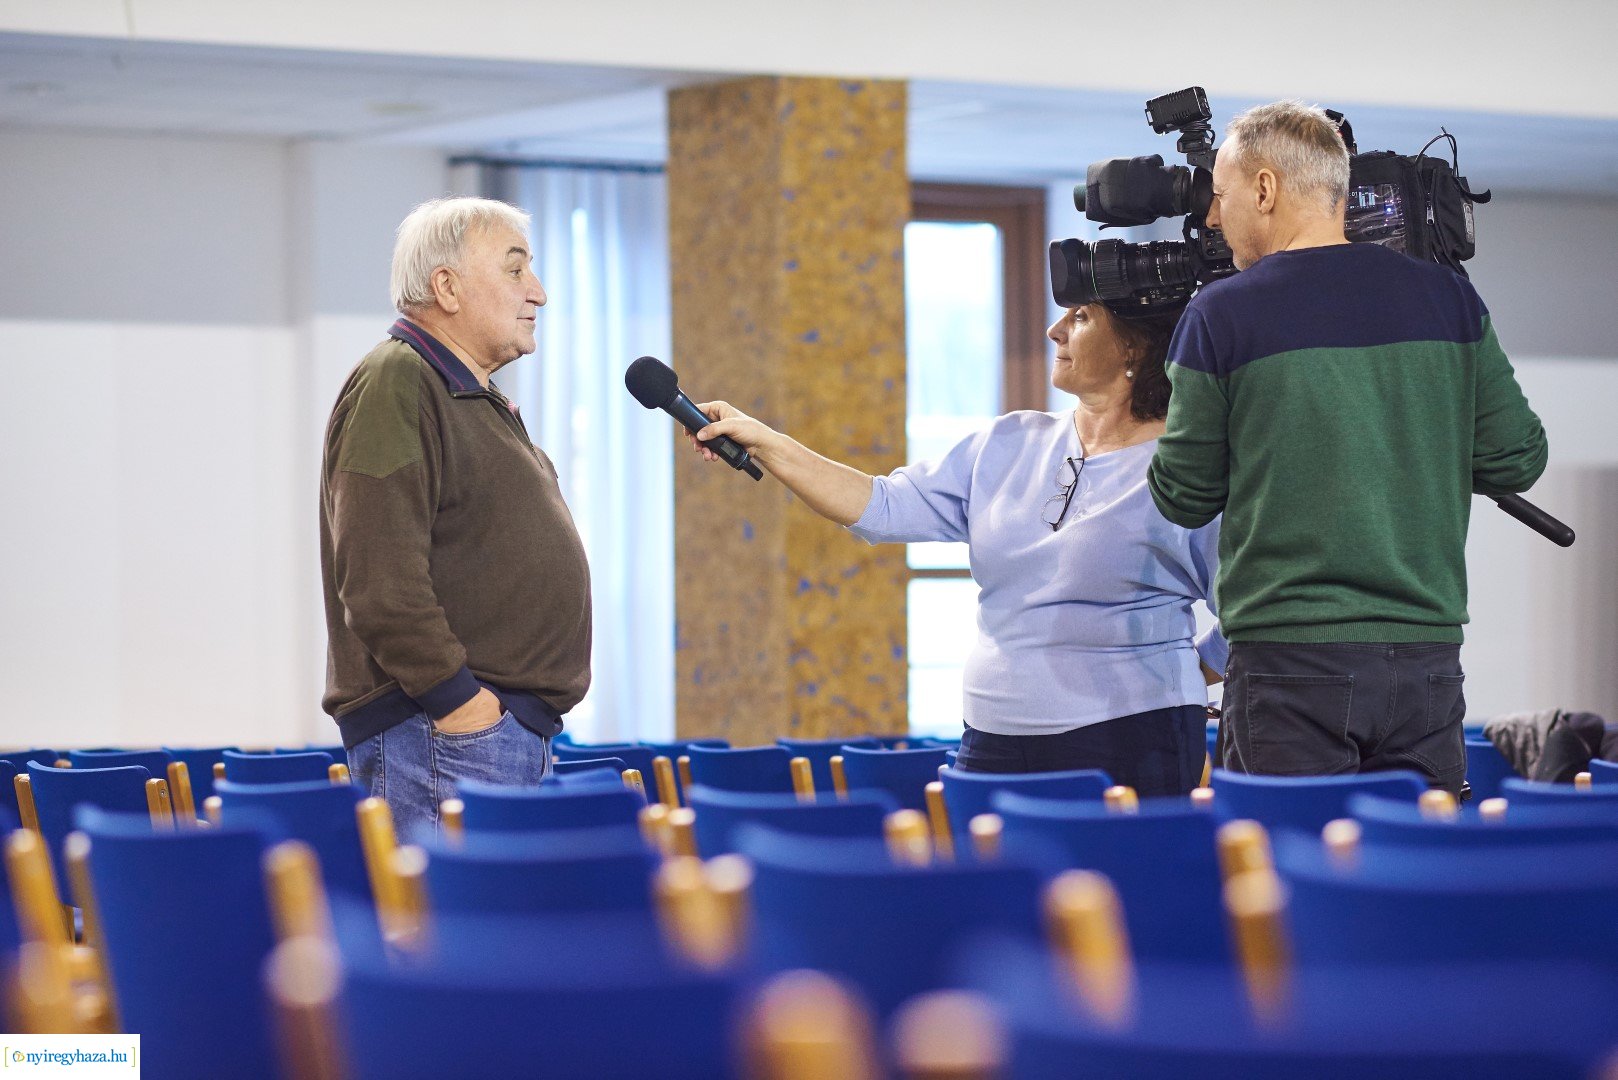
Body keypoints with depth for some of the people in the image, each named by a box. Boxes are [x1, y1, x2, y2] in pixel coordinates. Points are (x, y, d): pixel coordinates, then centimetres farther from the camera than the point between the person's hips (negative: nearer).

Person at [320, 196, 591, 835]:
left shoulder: (478, 399, 23)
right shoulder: (394, 387, -11)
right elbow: (380, 578, -21)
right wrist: (458, 701, -22)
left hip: (519, 732, 10)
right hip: (438, 732, -10)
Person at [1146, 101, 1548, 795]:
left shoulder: (1222, 315, -5)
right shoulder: (1448, 298, 5)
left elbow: (1185, 499, 3)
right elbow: (1515, 462, 7)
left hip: (1290, 664, -4)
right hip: (1427, 656, 4)